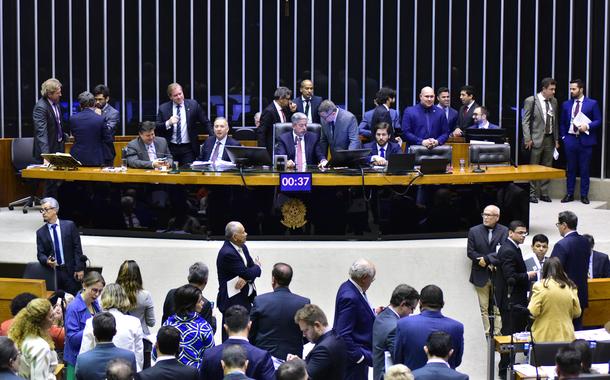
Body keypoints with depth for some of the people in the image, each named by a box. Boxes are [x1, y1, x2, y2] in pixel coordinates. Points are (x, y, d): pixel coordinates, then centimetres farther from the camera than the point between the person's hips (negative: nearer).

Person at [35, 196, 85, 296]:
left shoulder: (69, 225, 2)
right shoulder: (41, 232, 8)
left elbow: (77, 248, 0)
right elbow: (40, 254, 4)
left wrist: (79, 269, -6)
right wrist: (47, 261, -19)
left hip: (70, 272, -1)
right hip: (52, 272, 1)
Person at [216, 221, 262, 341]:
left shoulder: (242, 248, 9)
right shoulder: (227, 253, -20)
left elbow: (249, 272, 6)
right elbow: (246, 273, -21)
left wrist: (246, 279, -17)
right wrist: (257, 267, 0)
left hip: (244, 299, 9)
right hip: (233, 301, -9)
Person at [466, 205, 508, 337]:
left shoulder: (504, 231, 1)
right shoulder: (474, 231, 6)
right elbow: (470, 252, 0)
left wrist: (486, 259, -18)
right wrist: (488, 263, -10)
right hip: (481, 275, 1)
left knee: (499, 308, 1)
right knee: (483, 308, 3)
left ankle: (497, 333, 5)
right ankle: (486, 334, 7)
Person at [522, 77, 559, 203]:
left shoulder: (553, 101, 10)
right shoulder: (531, 101, -7)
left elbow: (555, 121, 16)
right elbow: (525, 121, -7)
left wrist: (556, 139, 13)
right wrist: (528, 139, -13)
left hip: (549, 139, 5)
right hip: (536, 139, -5)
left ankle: (544, 193, 16)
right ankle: (532, 193, 8)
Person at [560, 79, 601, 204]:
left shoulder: (592, 103, 1)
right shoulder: (566, 104, 11)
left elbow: (598, 121, 0)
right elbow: (562, 123, 16)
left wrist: (587, 126, -15)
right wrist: (563, 136, 7)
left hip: (585, 141, -3)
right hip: (570, 140, 3)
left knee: (584, 169, 1)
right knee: (571, 169, 7)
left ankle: (584, 195, 8)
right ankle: (569, 194, 13)